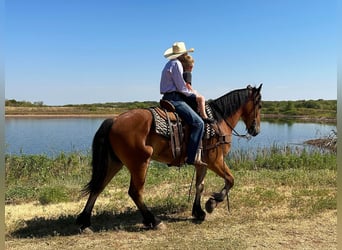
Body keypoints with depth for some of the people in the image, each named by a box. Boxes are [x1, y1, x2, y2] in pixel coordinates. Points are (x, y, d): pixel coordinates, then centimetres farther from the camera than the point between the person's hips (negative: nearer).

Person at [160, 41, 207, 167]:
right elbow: (181, 87, -14)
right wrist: (193, 95, 0)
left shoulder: (169, 64, 22)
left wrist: (190, 93, 14)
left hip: (168, 98, 11)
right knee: (198, 123, -17)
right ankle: (192, 157, -21)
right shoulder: (176, 64, -9)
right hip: (174, 99, -11)